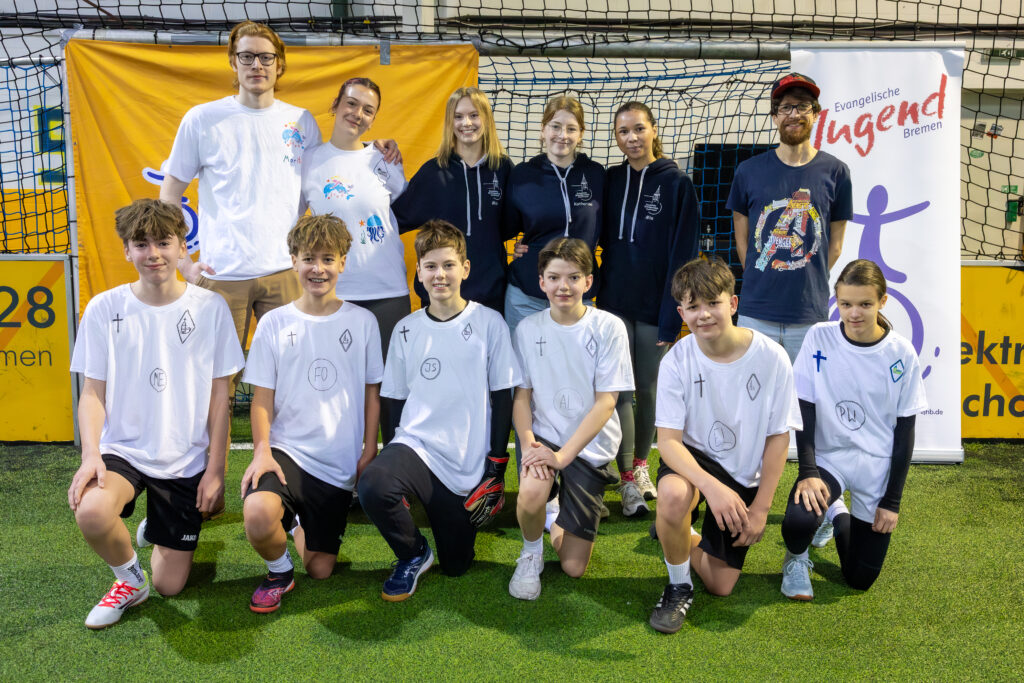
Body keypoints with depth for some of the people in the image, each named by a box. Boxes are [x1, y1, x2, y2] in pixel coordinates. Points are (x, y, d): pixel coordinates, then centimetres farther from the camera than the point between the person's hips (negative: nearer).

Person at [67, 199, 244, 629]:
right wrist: (91, 454, -17)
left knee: (170, 586, 5)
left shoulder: (210, 308, -5)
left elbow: (219, 394, -2)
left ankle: (166, 526, 40)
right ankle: (130, 578, 0)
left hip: (186, 460, 0)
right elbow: (93, 392, -1)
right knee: (91, 513, -34)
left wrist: (215, 468, -4)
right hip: (123, 448, 0)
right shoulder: (104, 309, -4)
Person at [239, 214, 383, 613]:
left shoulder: (362, 322, 1)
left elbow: (372, 391, 7)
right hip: (287, 449, -1)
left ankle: (306, 526, 39)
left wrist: (369, 449, 0)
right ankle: (279, 570, 1)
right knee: (257, 516, -33)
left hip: (340, 461, 1)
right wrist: (262, 450, -14)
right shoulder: (274, 323, 0)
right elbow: (262, 397, 0)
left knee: (320, 569, 4)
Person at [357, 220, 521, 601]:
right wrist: (397, 458, 1)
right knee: (373, 486, -32)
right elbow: (397, 399, 10)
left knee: (456, 566, 6)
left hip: (469, 465, -1)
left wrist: (495, 469, -4)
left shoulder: (489, 323, -2)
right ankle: (413, 555, -2)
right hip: (416, 445, 1)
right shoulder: (407, 330, 5)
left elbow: (502, 398, -1)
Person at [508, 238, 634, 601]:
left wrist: (563, 455, -19)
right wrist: (529, 444, -16)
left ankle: (557, 524, 32)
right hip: (543, 437, 1)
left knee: (573, 567, -3)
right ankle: (531, 551, 0)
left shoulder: (608, 328, -7)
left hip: (590, 445, -1)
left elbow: (606, 402, -11)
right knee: (531, 494, -34)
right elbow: (522, 395, 3)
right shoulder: (528, 328, 0)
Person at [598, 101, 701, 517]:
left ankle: (640, 464, 29)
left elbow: (682, 256, -7)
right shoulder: (610, 181, 6)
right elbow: (602, 239, 11)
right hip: (614, 303, 2)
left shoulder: (676, 183, -4)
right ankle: (628, 480, 7)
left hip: (654, 306, -2)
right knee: (619, 389, -1)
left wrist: (671, 318, -12)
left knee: (648, 389, 9)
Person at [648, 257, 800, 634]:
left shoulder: (771, 358, -17)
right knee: (673, 494, -39)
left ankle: (685, 539, 35)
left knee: (720, 585, 1)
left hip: (744, 475, 2)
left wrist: (760, 508, -8)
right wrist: (711, 486, -37)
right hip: (693, 459, -1)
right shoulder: (677, 360, -17)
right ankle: (679, 586, -10)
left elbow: (779, 436, -8)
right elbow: (668, 440, -20)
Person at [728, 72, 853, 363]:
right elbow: (741, 238, 10)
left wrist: (810, 284, 6)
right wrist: (759, 283, 6)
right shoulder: (749, 171, 4)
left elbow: (835, 244, 10)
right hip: (756, 313, 0)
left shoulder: (835, 172, 4)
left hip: (811, 315, 0)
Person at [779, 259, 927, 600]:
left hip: (878, 465, 1)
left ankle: (838, 515, 38)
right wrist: (808, 472, -19)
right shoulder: (819, 338, -10)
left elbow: (905, 428, -3)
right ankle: (797, 558, 5)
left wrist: (892, 501, -4)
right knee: (797, 521, -33)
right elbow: (804, 409, -7)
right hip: (828, 455, -1)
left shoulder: (901, 353, -9)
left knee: (860, 579, 6)